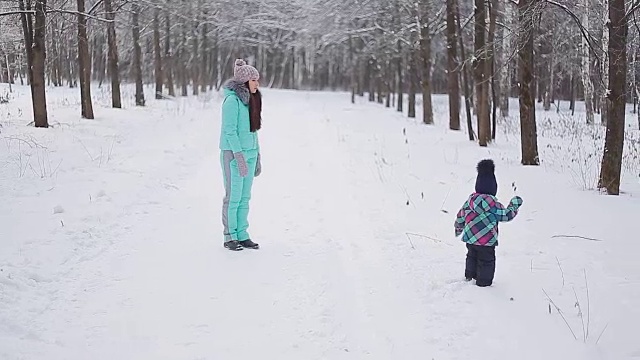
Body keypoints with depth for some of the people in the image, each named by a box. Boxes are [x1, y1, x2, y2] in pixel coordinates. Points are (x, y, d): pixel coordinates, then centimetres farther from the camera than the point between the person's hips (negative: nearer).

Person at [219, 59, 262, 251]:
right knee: (233, 196, -2)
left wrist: (257, 157, 16)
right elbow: (229, 130, -17)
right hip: (233, 153, -8)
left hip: (249, 153, 8)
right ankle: (230, 237, 7)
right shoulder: (232, 100, -13)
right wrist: (239, 157, -22)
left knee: (245, 197, 9)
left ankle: (242, 235, 16)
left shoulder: (251, 100, 12)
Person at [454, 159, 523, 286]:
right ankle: (484, 283, 17)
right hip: (486, 241, -7)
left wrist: (458, 228, 29)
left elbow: (460, 216, 11)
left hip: (470, 238, 7)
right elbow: (506, 215, -14)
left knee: (472, 257, 28)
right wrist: (515, 204, 2)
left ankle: (470, 276, 44)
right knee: (486, 262, 9)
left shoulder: (470, 200, 0)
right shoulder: (492, 203, -21)